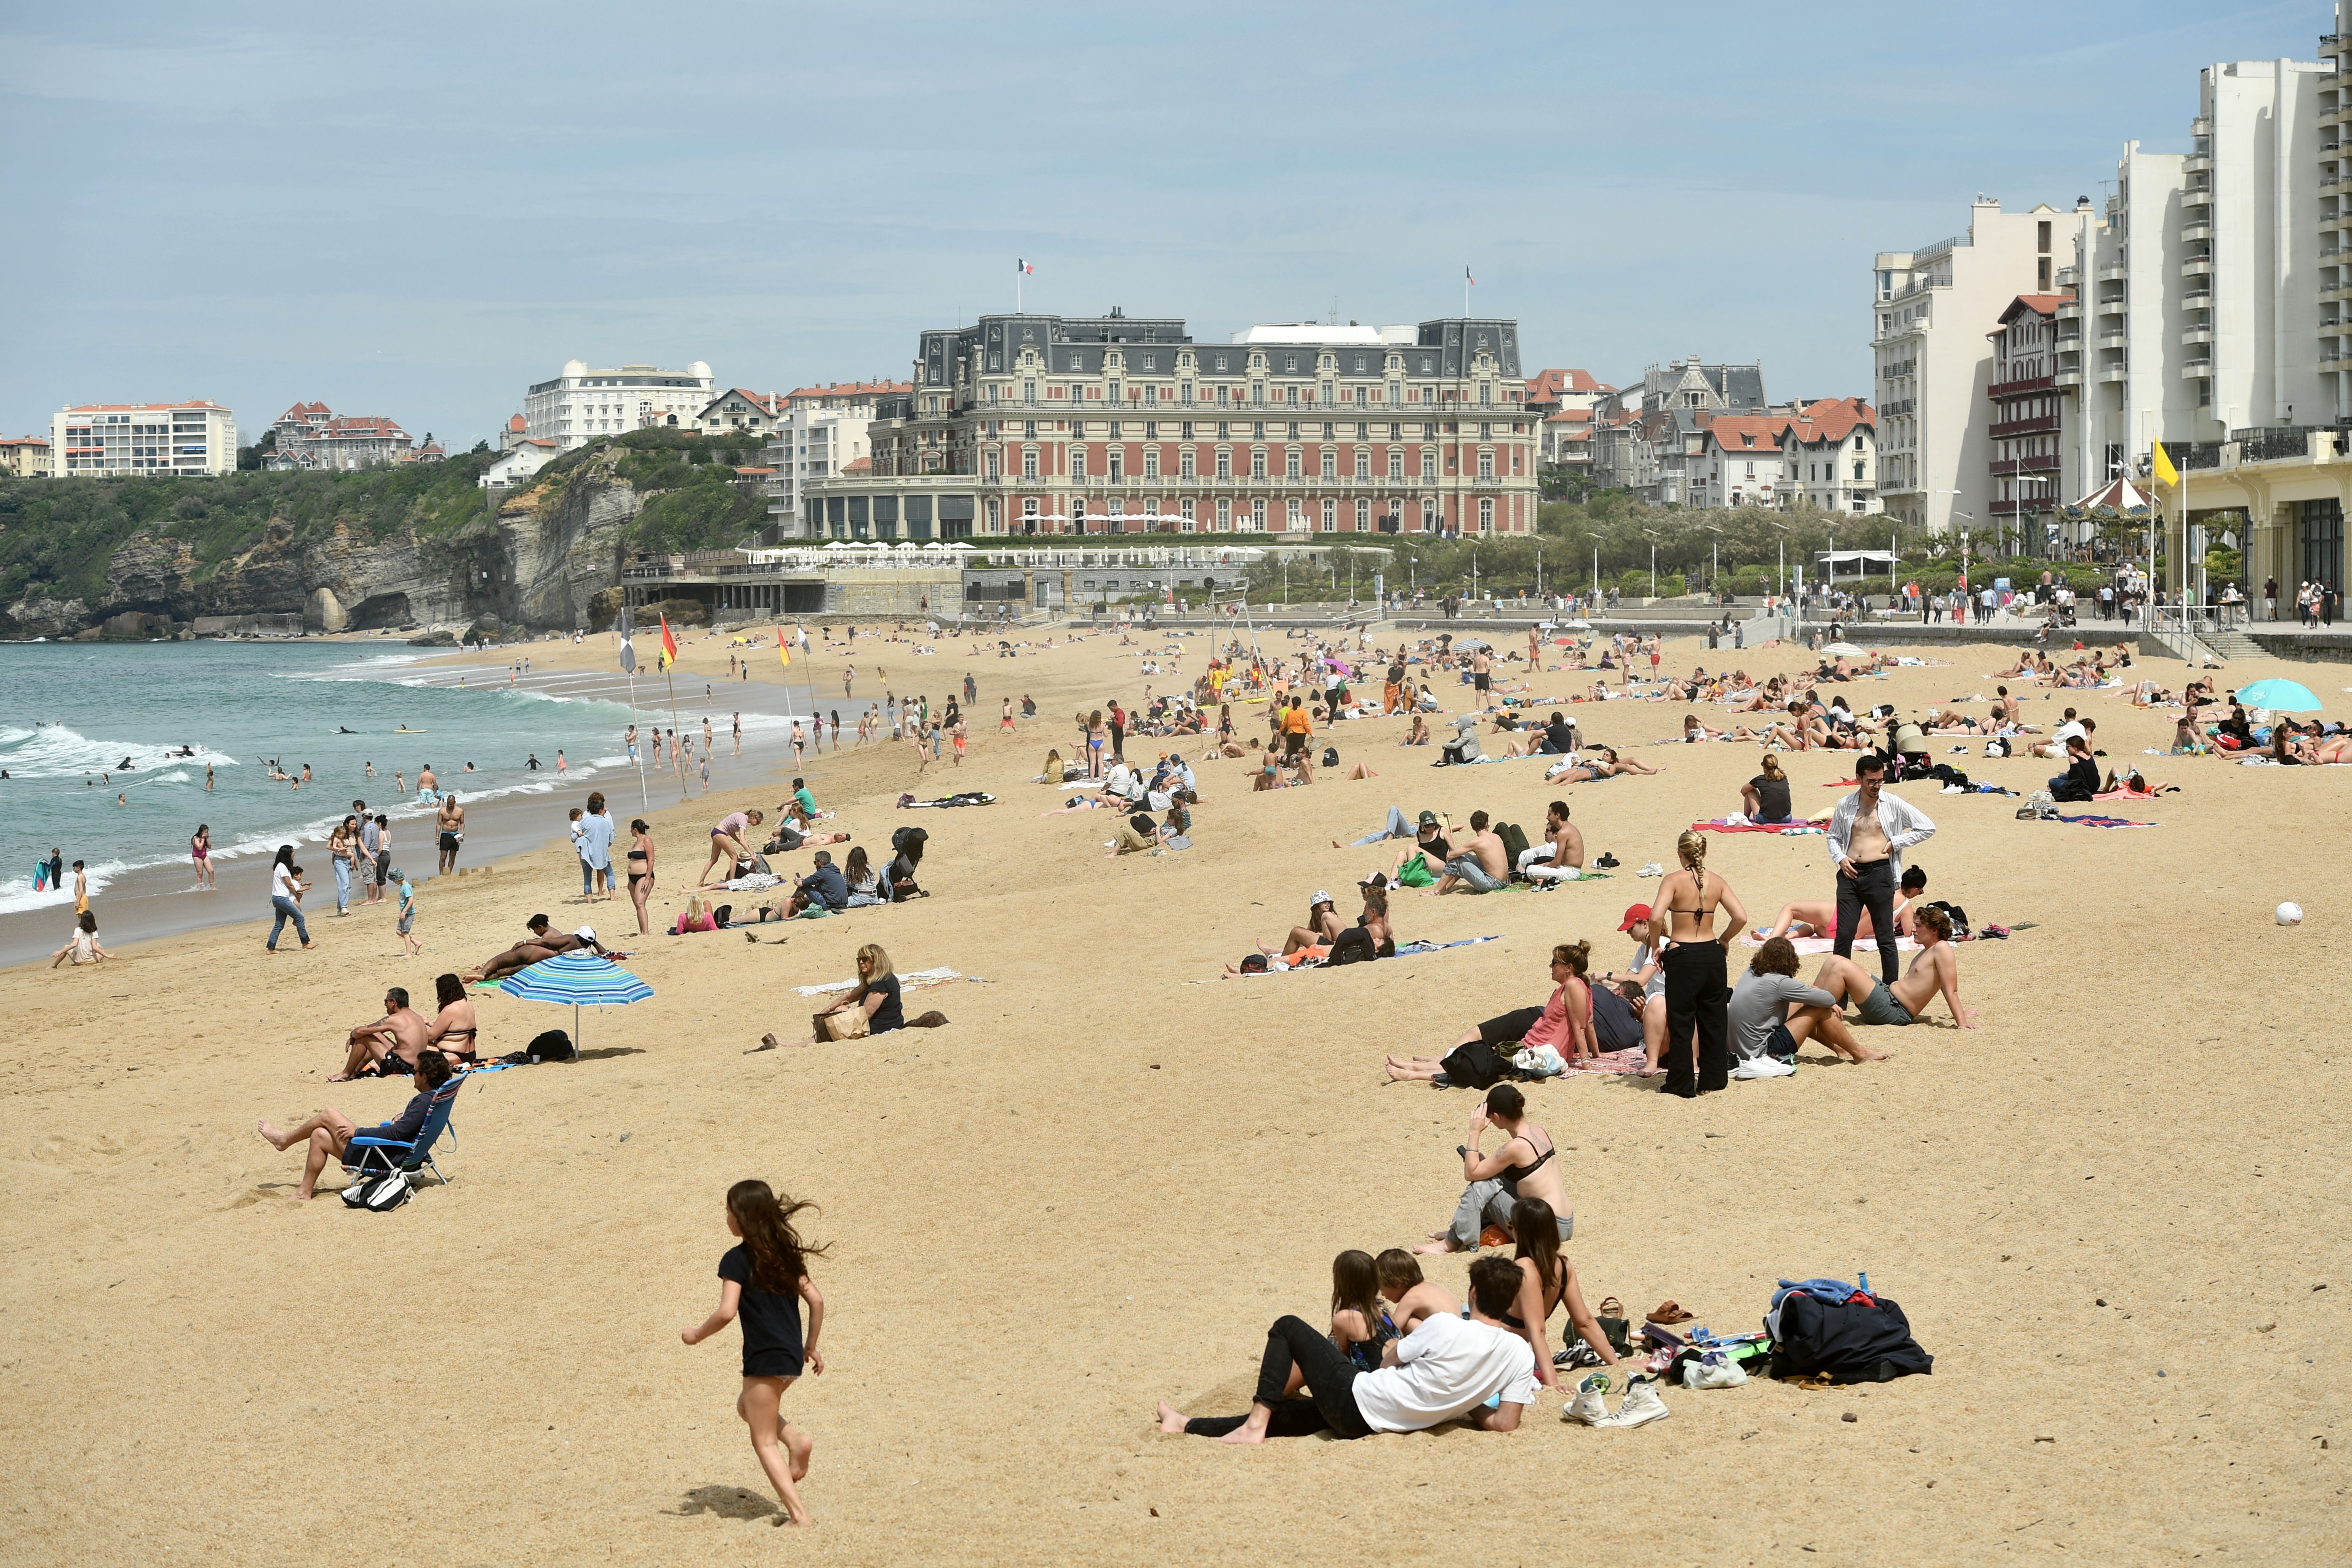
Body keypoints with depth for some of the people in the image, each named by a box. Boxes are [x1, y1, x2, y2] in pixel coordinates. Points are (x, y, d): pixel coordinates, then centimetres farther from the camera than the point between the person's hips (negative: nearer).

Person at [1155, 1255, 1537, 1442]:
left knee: (1288, 1327, 11)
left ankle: (1256, 1423, 5)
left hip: (1357, 1398, -6)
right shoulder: (1521, 1353, -10)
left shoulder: (1445, 1327, -21)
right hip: (1380, 1424, 6)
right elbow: (1506, 1423, -10)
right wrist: (1469, 1407, 8)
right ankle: (1189, 1426, 37)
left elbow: (1388, 1360, -4)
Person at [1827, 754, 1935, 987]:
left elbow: (1928, 828, 4)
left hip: (1879, 874, -2)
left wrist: (1896, 843, -2)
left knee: (1885, 936, 3)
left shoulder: (1893, 805, 1)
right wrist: (1840, 858, 2)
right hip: (1850, 874, 2)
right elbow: (1833, 836, 21)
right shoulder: (1845, 805, 8)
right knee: (1844, 934, 0)